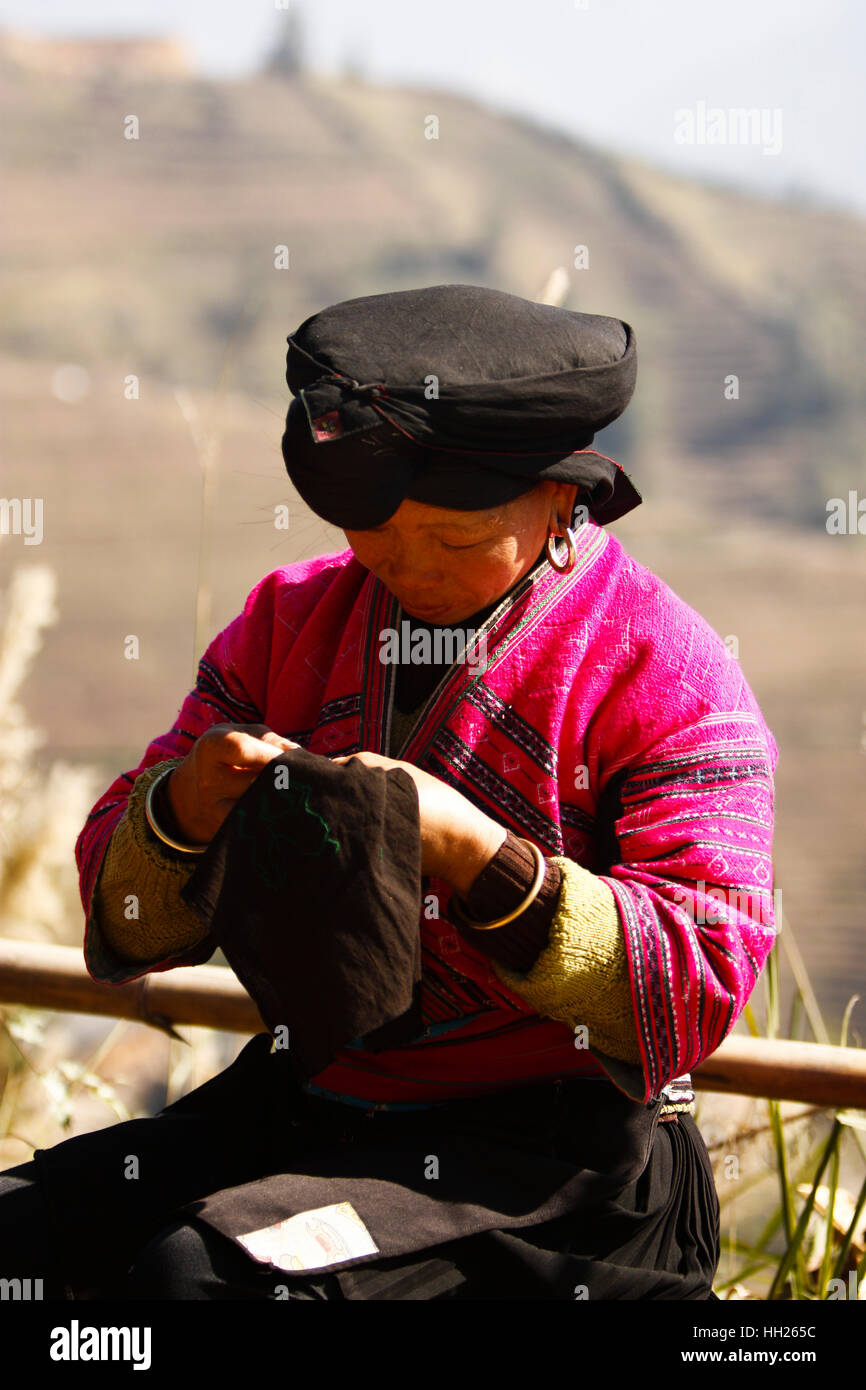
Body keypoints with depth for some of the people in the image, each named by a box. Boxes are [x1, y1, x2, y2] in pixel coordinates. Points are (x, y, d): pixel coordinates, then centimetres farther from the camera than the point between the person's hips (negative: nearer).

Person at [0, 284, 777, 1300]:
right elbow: (126, 926, 11)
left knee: (204, 1267, -29)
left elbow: (699, 989, -16)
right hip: (304, 1095, 6)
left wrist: (475, 850, -25)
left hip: (548, 1143, -6)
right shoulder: (290, 618, 10)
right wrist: (182, 808, -13)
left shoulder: (666, 673, -6)